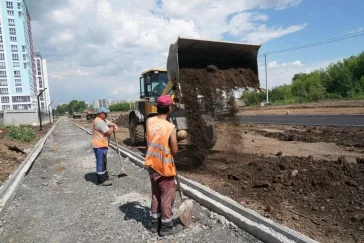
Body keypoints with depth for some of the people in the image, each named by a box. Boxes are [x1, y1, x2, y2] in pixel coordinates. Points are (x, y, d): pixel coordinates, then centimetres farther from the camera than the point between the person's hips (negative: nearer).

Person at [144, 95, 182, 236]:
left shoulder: (149, 121, -5)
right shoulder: (171, 127, -22)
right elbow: (174, 151, -16)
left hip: (152, 165, 6)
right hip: (164, 167, -6)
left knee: (156, 194, 20)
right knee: (167, 195, 10)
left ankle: (155, 223, 32)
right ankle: (166, 227, 23)